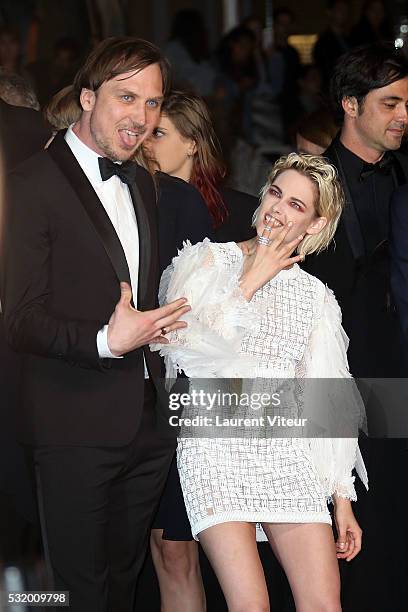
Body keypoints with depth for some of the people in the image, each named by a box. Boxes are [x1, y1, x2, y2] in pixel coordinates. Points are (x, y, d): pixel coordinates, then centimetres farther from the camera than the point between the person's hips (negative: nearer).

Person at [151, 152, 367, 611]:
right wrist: (250, 281, -2)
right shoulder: (206, 260, 8)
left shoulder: (315, 296, 16)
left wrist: (343, 502, 11)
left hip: (286, 451, 3)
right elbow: (180, 343, -8)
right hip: (216, 446, -3)